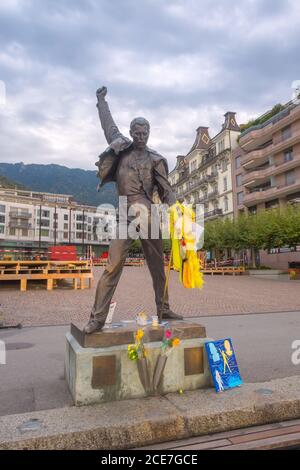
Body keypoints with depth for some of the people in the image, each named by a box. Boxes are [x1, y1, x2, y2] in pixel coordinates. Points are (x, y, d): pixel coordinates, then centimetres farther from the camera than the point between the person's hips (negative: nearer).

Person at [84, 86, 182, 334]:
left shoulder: (155, 159, 10)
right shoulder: (121, 147, 15)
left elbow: (166, 190, 4)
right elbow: (109, 124, 30)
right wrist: (102, 101, 40)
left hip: (148, 215, 1)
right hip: (125, 215, 0)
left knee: (158, 265, 7)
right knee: (113, 266, -8)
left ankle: (164, 310, 20)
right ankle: (98, 317, -5)